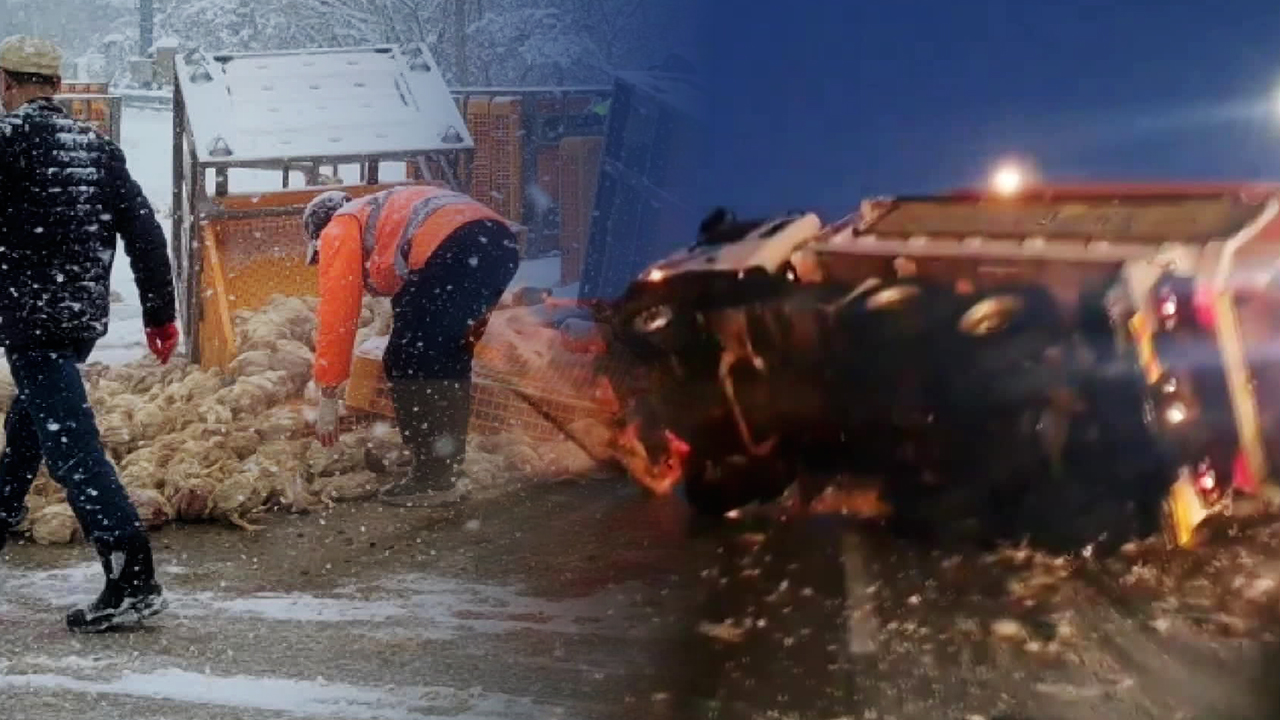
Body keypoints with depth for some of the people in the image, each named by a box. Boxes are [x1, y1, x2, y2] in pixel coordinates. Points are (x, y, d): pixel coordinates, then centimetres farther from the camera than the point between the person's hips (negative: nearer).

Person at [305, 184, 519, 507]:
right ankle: (446, 468, 25)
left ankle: (431, 479, 5)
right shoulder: (385, 215, 41)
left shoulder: (339, 231, 18)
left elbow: (336, 315, 11)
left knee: (405, 362, 3)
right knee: (447, 359, 21)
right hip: (501, 242, 9)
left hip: (454, 247, -9)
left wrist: (328, 396, 15)